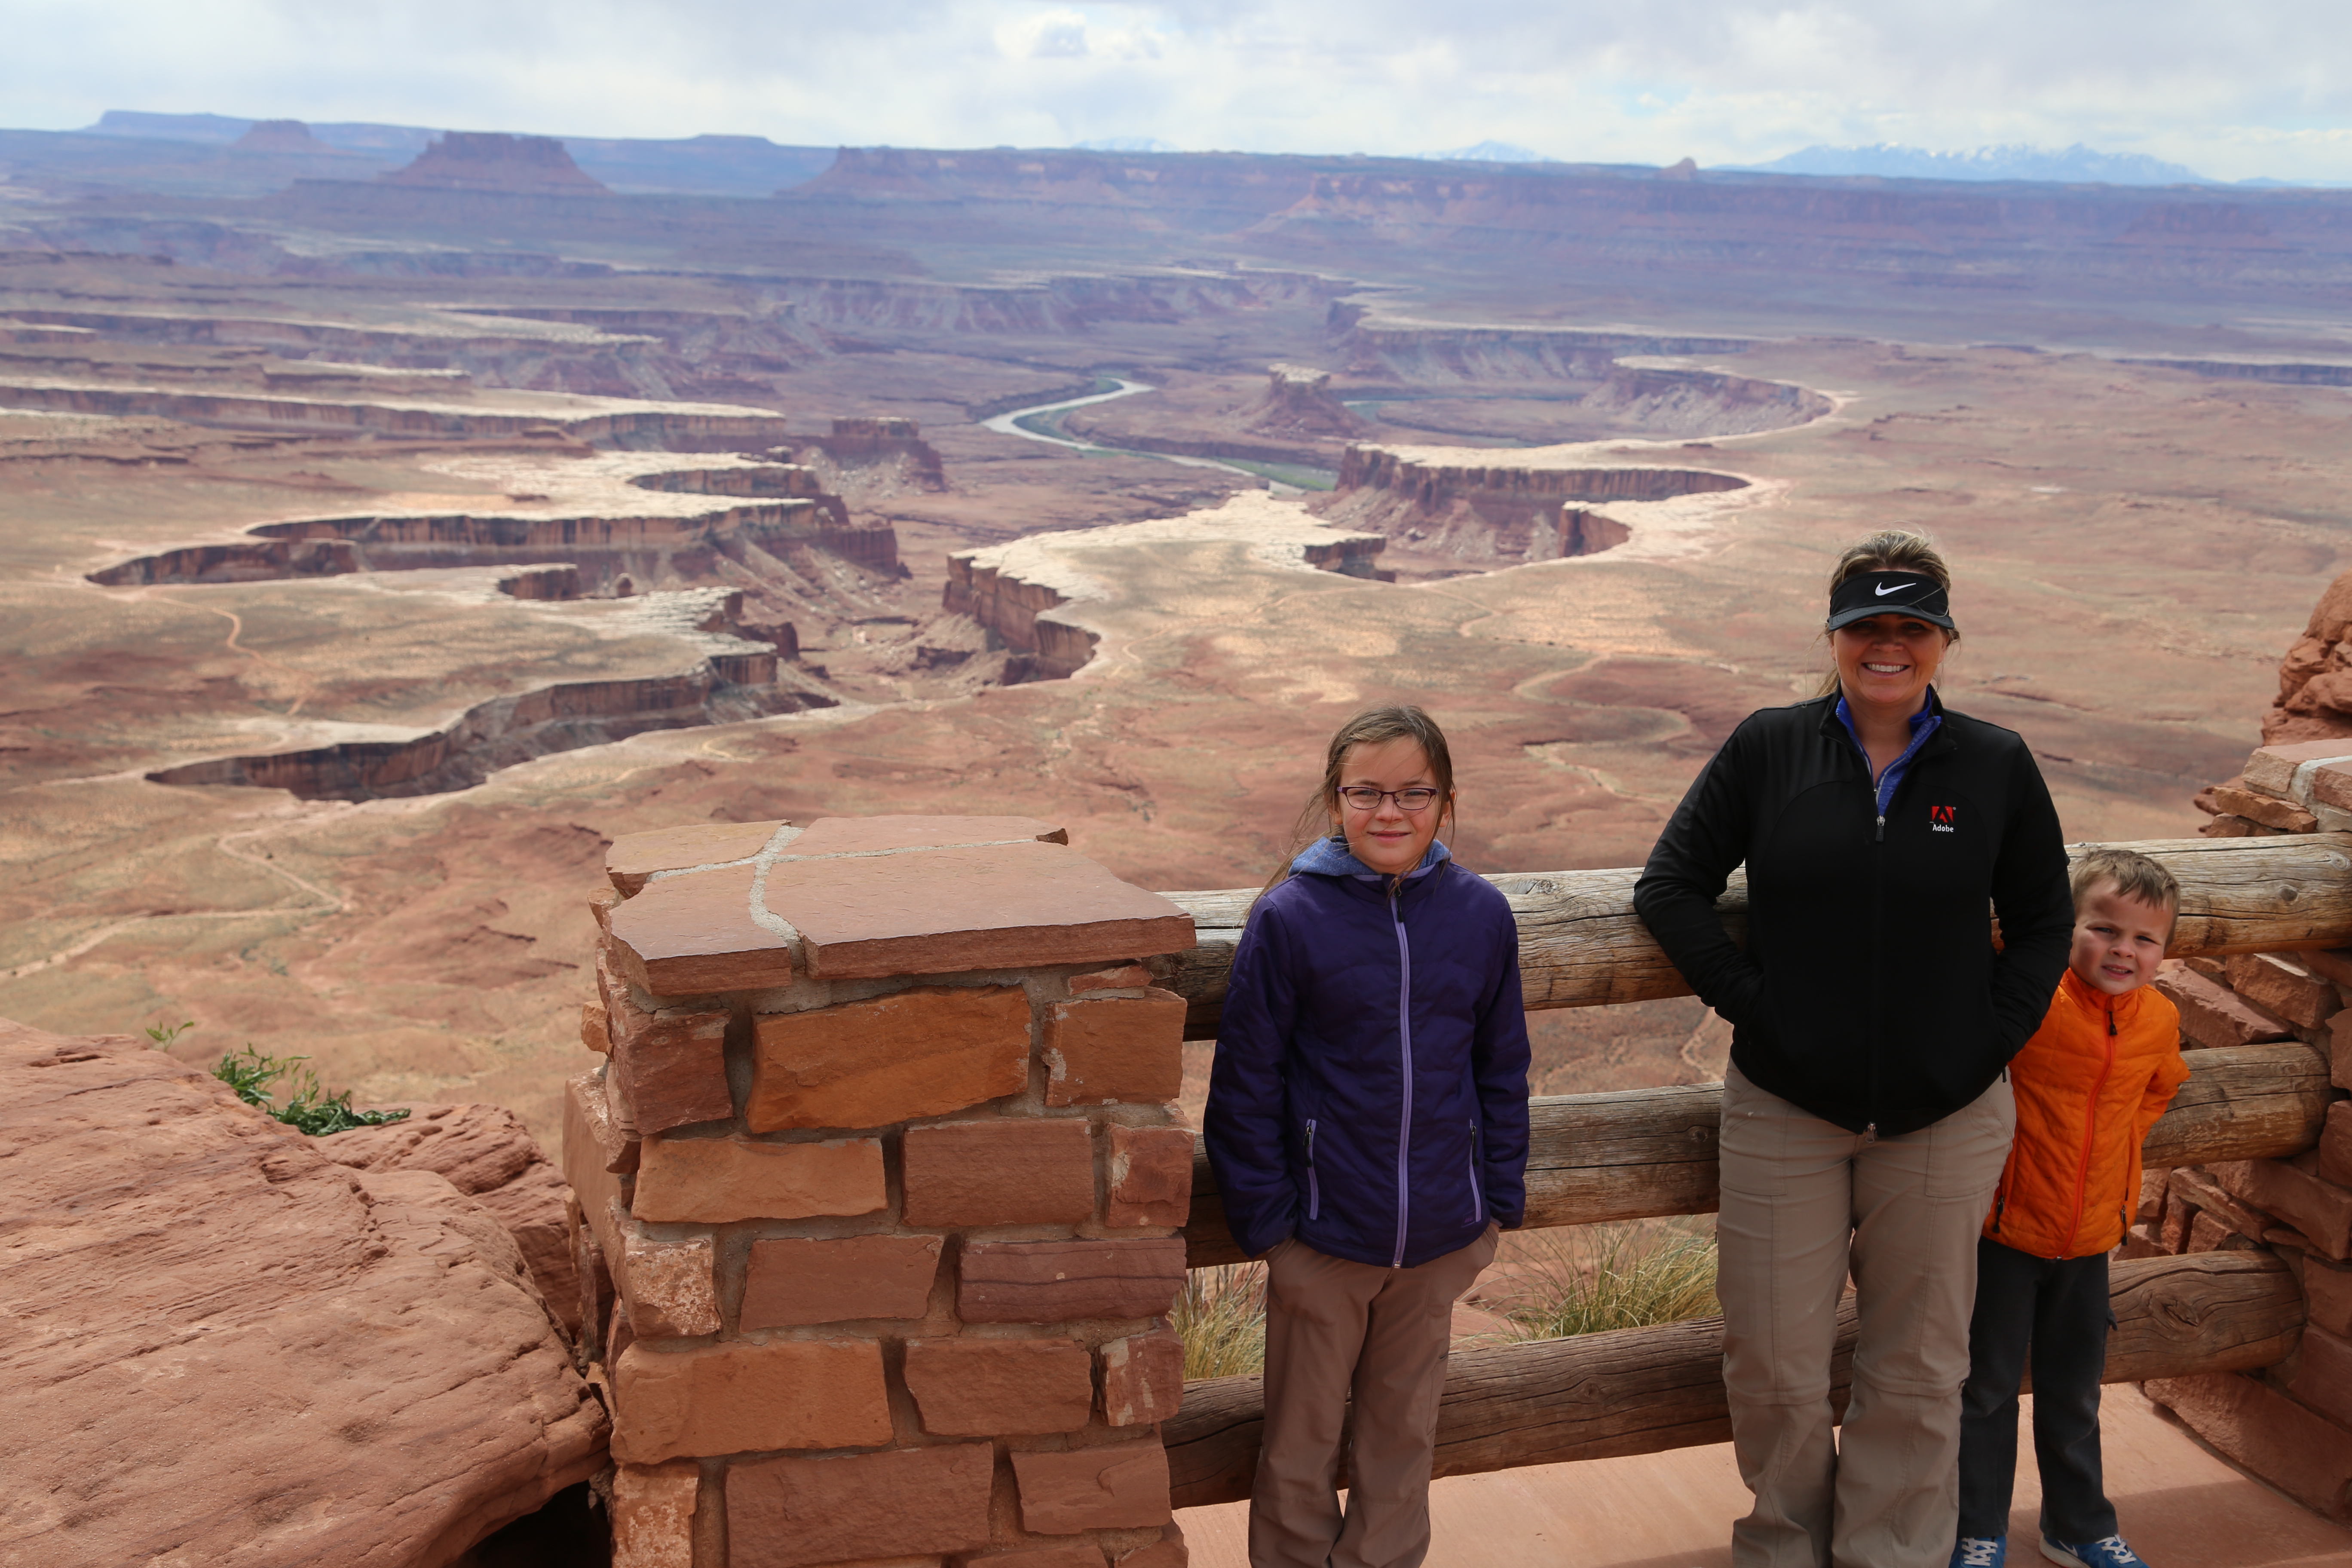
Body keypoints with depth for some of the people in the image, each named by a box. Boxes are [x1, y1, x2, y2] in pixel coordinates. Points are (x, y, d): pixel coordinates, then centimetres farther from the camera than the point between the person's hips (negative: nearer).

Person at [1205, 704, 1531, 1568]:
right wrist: (1264, 1213, -8)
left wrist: (1501, 1194, 6)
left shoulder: (1480, 913, -3)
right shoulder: (1290, 916, -13)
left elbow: (1502, 1067, 7)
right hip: (1324, 1233, -2)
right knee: (1302, 1435, 15)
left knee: (1403, 1428, 20)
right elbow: (1246, 1081, -8)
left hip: (1441, 1235, 3)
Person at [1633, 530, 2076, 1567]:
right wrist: (1746, 1000, -9)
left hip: (1946, 1117, 1)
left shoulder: (1996, 765, 0)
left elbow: (2042, 922, 9)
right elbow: (1669, 886, 0)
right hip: (1784, 1108, -1)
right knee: (1772, 1366, 7)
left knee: (1918, 1369, 14)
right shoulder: (1768, 749, -2)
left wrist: (1995, 1036, -3)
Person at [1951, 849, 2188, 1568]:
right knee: (1989, 1387, 8)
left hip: (2090, 1237, 5)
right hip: (2005, 1228, -4)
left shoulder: (2160, 1021, -3)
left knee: (2074, 1395, 19)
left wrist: (2119, 1139, 7)